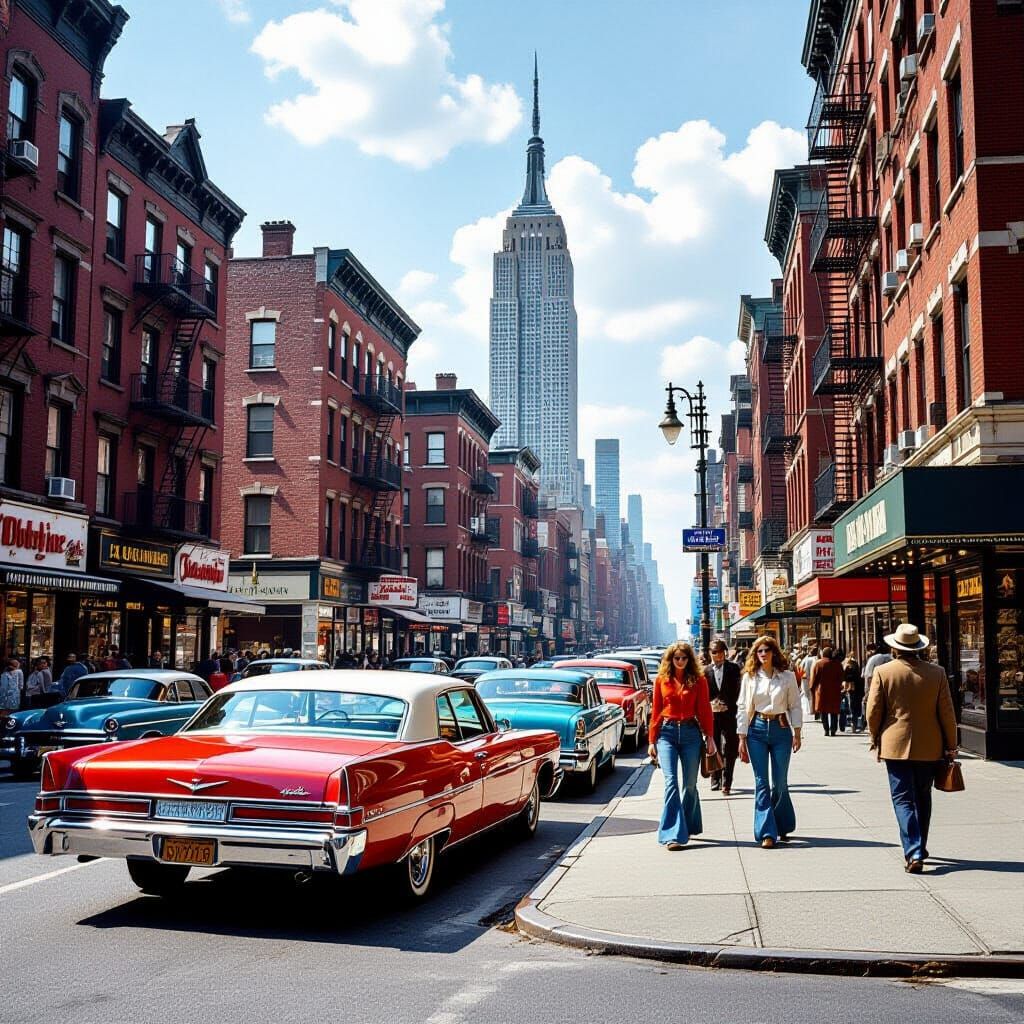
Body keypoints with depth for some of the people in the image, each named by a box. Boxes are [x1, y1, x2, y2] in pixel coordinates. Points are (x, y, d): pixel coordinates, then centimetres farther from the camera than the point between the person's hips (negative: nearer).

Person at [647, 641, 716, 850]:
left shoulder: (698, 680, 5)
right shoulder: (661, 680, 6)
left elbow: (705, 710, 5)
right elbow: (656, 711, 8)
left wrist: (710, 737, -2)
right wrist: (652, 741, 5)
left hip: (690, 732, 1)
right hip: (667, 732, -1)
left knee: (690, 784, 7)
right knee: (671, 781, -12)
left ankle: (689, 826, 27)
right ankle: (673, 835, -15)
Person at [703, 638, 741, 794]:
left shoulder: (733, 669, 4)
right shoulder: (706, 671, 6)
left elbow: (738, 690, 2)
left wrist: (728, 706, -5)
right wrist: (711, 705, -6)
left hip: (729, 714, -1)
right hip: (712, 714, 1)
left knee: (729, 750, -5)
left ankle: (726, 783, -3)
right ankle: (715, 779, 21)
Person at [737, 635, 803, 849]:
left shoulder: (787, 676, 2)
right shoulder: (749, 677, 3)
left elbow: (795, 706, 6)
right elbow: (742, 709, 4)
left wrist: (797, 734, -1)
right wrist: (742, 739, 0)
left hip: (780, 729, 0)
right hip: (757, 730, 0)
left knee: (780, 783, 4)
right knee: (761, 783, -3)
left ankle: (783, 827, 25)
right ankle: (767, 832, -2)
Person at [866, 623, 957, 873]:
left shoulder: (883, 672, -8)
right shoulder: (936, 672, -4)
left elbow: (873, 712, -5)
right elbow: (947, 713, -1)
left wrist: (875, 740, 10)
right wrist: (951, 746, 9)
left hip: (896, 746, -2)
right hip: (928, 747, 2)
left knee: (903, 799, 0)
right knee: (922, 798, 19)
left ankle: (913, 852, -14)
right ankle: (920, 847, 30)